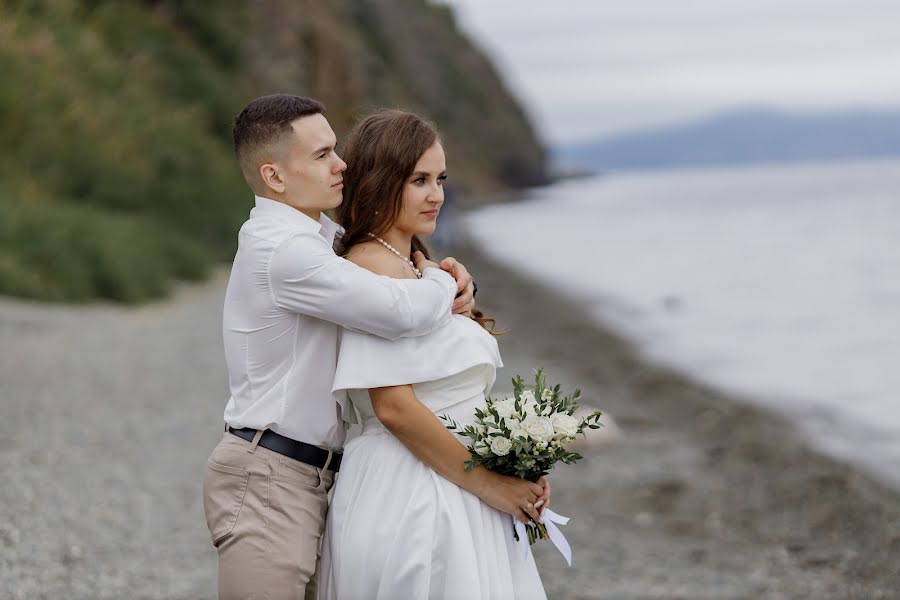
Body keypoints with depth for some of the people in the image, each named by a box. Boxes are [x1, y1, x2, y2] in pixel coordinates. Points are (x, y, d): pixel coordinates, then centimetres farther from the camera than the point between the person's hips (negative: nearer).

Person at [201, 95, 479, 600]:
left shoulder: (323, 236, 14)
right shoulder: (283, 250, -17)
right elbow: (405, 314, -25)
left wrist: (455, 282, 2)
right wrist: (443, 283, -3)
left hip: (312, 481, 9)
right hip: (268, 482, -9)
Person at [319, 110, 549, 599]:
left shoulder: (412, 267, 16)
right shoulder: (372, 266, -13)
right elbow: (393, 406, -20)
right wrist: (488, 484, -14)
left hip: (450, 499, 9)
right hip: (405, 499, -9)